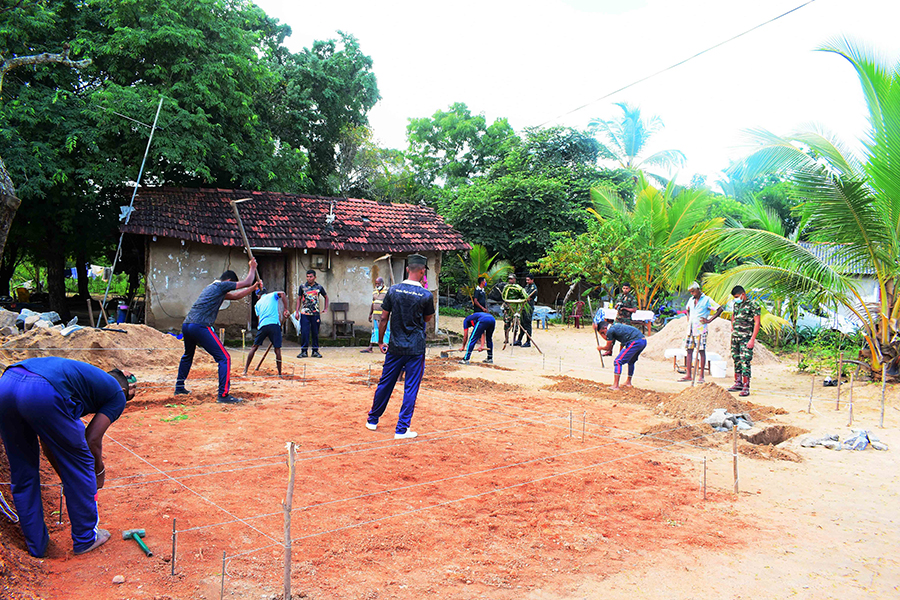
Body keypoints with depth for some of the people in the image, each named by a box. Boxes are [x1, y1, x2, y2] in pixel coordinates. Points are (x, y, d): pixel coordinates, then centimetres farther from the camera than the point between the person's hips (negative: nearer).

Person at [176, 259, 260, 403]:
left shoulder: (212, 287, 26)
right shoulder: (221, 285, 0)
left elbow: (235, 296, 35)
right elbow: (246, 282, 5)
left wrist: (253, 288, 34)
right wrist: (252, 267, 21)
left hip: (186, 326, 10)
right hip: (200, 327, -10)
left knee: (188, 356, 33)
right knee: (224, 358, -7)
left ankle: (179, 387, 41)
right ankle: (223, 395, -13)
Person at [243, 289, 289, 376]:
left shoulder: (258, 303, 24)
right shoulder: (272, 295, 18)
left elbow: (259, 316, 18)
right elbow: (282, 294, -2)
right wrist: (285, 309, 0)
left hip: (262, 325, 2)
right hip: (275, 324, -2)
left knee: (254, 347, 16)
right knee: (277, 349, 2)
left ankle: (245, 369, 16)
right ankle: (280, 373, 1)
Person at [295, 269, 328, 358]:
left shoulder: (319, 287, 5)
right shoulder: (302, 287, 5)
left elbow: (326, 297, 19)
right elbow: (299, 299, 11)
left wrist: (326, 308, 10)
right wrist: (297, 311, 4)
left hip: (315, 313, 1)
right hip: (304, 313, -1)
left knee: (315, 332, 5)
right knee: (304, 332, -5)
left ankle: (315, 351, 13)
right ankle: (304, 351, 2)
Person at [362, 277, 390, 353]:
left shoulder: (387, 291, -6)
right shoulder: (374, 291, 14)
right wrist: (370, 314, 17)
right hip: (376, 315, 6)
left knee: (385, 331, -2)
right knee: (374, 330, 8)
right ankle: (370, 347, 8)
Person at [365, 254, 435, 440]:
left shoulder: (393, 290, -3)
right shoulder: (426, 295, -10)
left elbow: (384, 318, 1)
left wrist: (381, 341, 12)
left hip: (395, 347, 3)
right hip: (416, 348, -3)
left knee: (385, 384, 15)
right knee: (411, 388, 4)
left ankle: (372, 420, 29)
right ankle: (401, 429, 6)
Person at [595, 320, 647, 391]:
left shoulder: (610, 331, -3)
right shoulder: (616, 325, 23)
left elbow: (608, 348, 6)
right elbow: (607, 338, 37)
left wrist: (600, 348, 26)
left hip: (635, 342, -10)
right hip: (643, 341, 10)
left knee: (618, 362, -6)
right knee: (631, 361, 29)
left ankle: (615, 386, -10)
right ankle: (628, 382, 38)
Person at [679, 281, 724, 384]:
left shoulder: (707, 300, -4)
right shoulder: (691, 300, 15)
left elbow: (719, 309, -8)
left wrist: (709, 320, -11)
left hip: (701, 329, -6)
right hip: (691, 329, 6)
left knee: (701, 351, -4)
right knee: (689, 350, 2)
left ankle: (701, 375, -2)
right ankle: (688, 374, 4)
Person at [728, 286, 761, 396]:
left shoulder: (752, 305, -8)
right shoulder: (736, 304, 13)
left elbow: (757, 323, -11)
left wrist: (752, 339, -16)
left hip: (746, 337, -7)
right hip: (735, 337, 7)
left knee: (745, 361, -11)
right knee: (736, 360, 12)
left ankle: (746, 387, -10)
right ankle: (738, 383, 22)